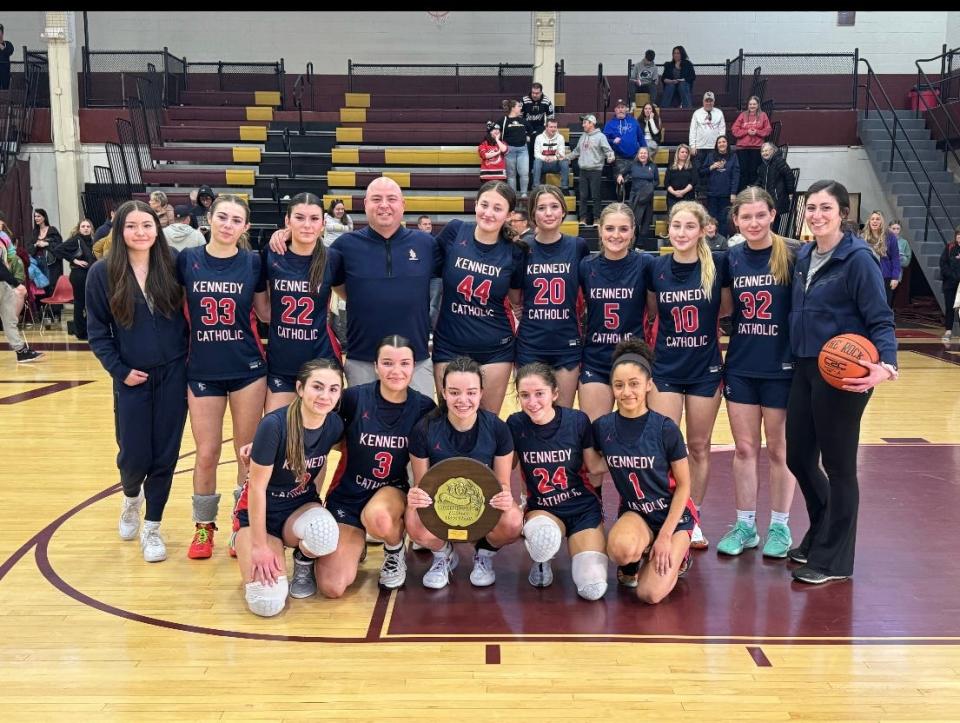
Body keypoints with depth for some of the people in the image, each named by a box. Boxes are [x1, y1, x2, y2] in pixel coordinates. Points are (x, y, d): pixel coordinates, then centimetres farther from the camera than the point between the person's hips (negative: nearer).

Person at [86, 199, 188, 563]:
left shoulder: (172, 264, -2)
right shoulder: (102, 273, -5)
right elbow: (97, 332, -1)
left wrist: (190, 356, -2)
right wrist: (119, 370, -8)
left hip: (174, 375, 1)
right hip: (132, 379, -1)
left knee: (165, 454, 4)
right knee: (134, 456, 4)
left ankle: (152, 527, 21)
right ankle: (131, 498, 39)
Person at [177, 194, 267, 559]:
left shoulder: (253, 263, -2)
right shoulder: (187, 259, -3)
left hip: (248, 370, 0)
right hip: (203, 371, 0)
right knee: (206, 455, 5)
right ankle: (203, 526, 25)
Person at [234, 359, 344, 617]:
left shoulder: (335, 424, -12)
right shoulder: (274, 425, -27)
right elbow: (257, 487, -20)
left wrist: (315, 505, 9)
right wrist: (260, 546, -17)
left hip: (301, 508, 3)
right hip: (260, 513, -3)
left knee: (324, 534, -35)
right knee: (267, 603, -18)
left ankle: (304, 559, 3)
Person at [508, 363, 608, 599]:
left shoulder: (577, 420, -12)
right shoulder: (515, 424, -9)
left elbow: (594, 464, 0)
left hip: (583, 507, 0)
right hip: (541, 508, 0)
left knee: (593, 589, -18)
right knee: (543, 541, -39)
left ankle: (578, 545, 17)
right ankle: (542, 560, 1)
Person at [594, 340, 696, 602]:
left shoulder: (665, 429, -16)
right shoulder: (602, 427, -8)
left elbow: (683, 485, -8)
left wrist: (665, 535, -12)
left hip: (672, 514, -2)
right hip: (634, 512, 2)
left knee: (651, 594, -18)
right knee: (621, 548, -35)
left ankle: (678, 555, 13)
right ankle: (632, 564, 2)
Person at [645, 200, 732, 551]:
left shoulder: (717, 265, -7)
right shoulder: (656, 268, -2)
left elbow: (727, 309, 6)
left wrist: (701, 318, -4)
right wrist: (677, 319, -2)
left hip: (706, 368, 0)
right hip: (666, 368, 1)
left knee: (699, 446, 9)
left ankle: (693, 519, 23)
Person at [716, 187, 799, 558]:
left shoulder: (794, 253, -9)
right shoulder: (731, 258, 3)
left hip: (782, 367, -3)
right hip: (740, 367, 3)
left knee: (779, 449, 9)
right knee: (744, 449, 10)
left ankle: (780, 526, 23)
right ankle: (745, 525, 22)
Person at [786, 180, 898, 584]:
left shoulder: (858, 258, -11)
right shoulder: (803, 257, 10)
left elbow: (881, 319, -14)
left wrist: (886, 364, -30)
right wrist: (799, 360, 5)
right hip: (805, 369, 7)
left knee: (838, 466, 3)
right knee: (798, 457, 14)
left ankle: (833, 560, 17)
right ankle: (820, 537, 37)